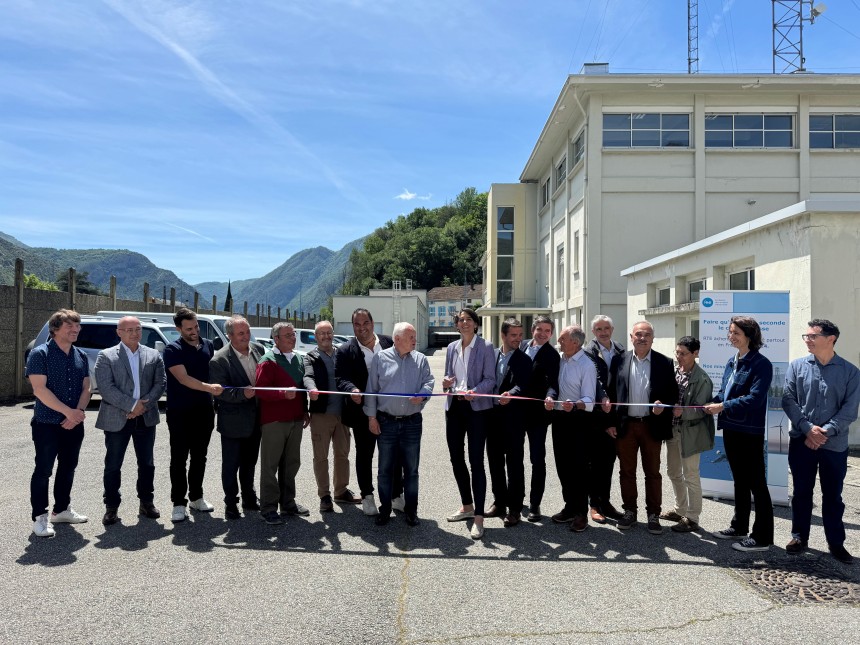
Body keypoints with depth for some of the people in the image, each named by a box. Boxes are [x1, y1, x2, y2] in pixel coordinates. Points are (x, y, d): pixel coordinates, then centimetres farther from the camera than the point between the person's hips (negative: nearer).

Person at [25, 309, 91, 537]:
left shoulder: (81, 356, 9)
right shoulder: (40, 354, -9)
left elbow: (85, 388, 7)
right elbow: (39, 389, -17)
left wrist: (78, 413, -10)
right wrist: (68, 411, -21)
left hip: (74, 424, 6)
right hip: (47, 424, -6)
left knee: (68, 467, 13)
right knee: (44, 469, 0)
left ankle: (61, 509, 27)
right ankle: (40, 517, 9)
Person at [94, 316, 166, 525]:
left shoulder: (154, 356, 7)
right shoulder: (106, 356, -2)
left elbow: (160, 384, 2)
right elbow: (106, 387, -12)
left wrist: (144, 405, -12)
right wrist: (131, 405, -17)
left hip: (146, 418, 3)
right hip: (116, 419, -3)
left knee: (147, 463, 11)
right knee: (113, 465, 4)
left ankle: (146, 502, 24)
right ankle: (111, 506, 16)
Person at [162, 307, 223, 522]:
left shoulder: (209, 345, 6)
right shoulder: (173, 350, -9)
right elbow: (183, 378, -21)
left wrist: (216, 399, 7)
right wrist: (208, 387, -34)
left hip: (204, 410, 5)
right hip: (180, 412, -4)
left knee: (199, 457, 13)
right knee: (179, 458, 2)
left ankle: (196, 497, 25)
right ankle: (179, 503, 10)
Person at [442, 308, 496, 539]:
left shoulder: (485, 347, -2)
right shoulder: (451, 348, 13)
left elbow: (490, 379, -5)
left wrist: (473, 392, -23)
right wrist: (446, 382, -3)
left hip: (476, 408, -6)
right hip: (454, 407, 6)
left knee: (476, 461, -8)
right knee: (456, 458, 12)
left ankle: (478, 517, -2)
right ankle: (467, 506, 30)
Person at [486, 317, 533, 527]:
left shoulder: (524, 360, -4)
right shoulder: (492, 355, 10)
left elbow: (522, 385, -18)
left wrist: (510, 395, -37)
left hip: (513, 417, -5)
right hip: (493, 414, 5)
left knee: (514, 463, 1)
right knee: (495, 461, 13)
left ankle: (515, 508, 10)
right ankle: (499, 502, 27)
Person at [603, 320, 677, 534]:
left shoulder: (664, 363, 1)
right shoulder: (619, 361, 2)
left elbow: (673, 393, 4)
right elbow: (610, 392, 4)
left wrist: (663, 405, -17)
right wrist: (610, 422, 0)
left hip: (652, 425, -1)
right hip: (625, 425, 1)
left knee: (652, 472, 7)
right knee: (626, 471, 10)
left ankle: (653, 515, 18)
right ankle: (629, 511, 23)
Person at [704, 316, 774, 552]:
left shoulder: (760, 364, -14)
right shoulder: (732, 362, 11)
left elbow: (754, 398, -22)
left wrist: (723, 407, -23)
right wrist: (712, 403, -3)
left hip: (749, 432, -8)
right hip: (731, 428, 8)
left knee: (756, 483, 1)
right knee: (739, 480, 18)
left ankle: (762, 537, 10)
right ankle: (739, 527, 30)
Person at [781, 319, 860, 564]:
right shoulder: (797, 366, 2)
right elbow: (788, 400, -3)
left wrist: (825, 431, -16)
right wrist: (808, 428, -14)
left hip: (834, 444, -1)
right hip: (801, 441, 1)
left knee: (833, 495, 10)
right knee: (801, 492, 11)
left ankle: (836, 542, 24)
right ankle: (799, 537, 24)